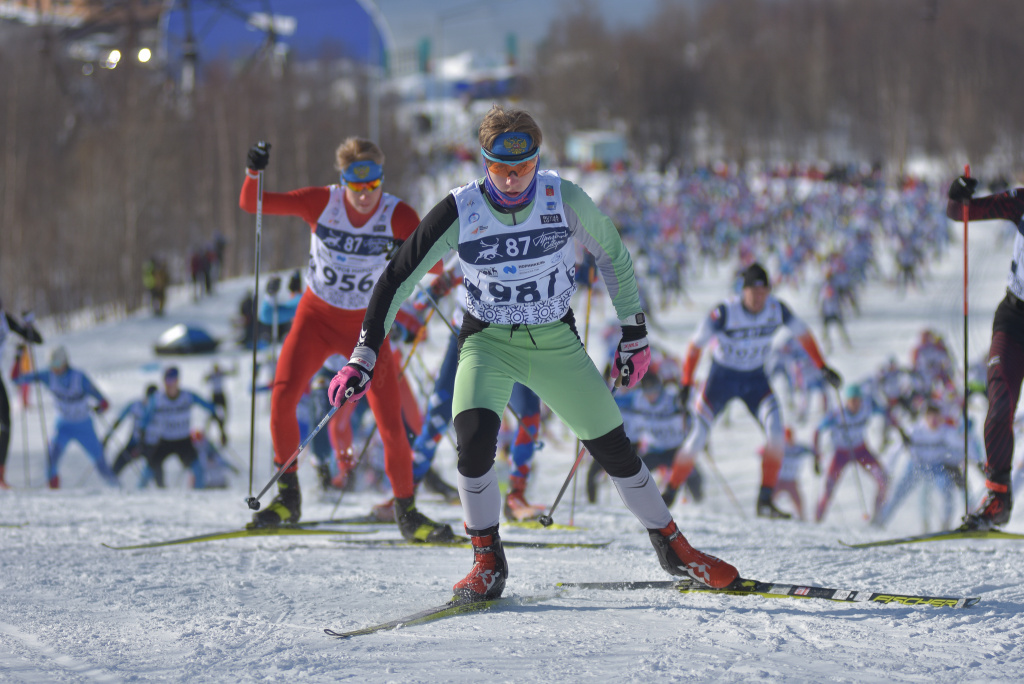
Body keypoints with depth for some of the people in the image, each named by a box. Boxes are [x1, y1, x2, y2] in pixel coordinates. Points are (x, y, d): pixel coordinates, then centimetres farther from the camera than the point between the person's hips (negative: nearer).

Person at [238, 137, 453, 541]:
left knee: (392, 425, -6)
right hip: (317, 316, 0)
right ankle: (287, 496, -5)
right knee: (283, 396, -22)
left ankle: (406, 511, 14)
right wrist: (254, 172, -32)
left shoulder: (398, 216, -16)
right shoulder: (322, 203, -15)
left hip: (366, 325, 0)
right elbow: (251, 204, -13)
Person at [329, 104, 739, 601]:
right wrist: (364, 356, -16)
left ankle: (673, 548, 21)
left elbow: (612, 256, 3)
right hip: (488, 341, -1)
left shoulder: (564, 199, -14)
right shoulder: (459, 212, -17)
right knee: (475, 435, -27)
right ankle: (488, 564, -11)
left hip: (555, 342, 1)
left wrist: (634, 333, 5)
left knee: (613, 447, 0)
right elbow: (399, 278, -11)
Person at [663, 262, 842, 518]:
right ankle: (668, 494, 18)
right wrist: (686, 382, -21)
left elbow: (803, 334, 3)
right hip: (722, 376, -2)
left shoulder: (777, 309, -16)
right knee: (697, 441, -3)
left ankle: (765, 501, -13)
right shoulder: (725, 312, -26)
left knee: (776, 432, -20)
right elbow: (695, 345, -16)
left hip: (755, 380, 3)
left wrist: (822, 367, 4)